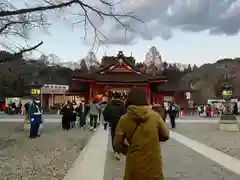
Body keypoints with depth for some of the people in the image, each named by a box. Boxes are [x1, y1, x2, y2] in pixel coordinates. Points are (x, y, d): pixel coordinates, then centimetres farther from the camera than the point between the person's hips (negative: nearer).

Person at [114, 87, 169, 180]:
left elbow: (118, 145, -4)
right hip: (153, 164, 1)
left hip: (134, 165, 0)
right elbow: (165, 136, 4)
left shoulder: (124, 119, -10)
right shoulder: (155, 116, -9)